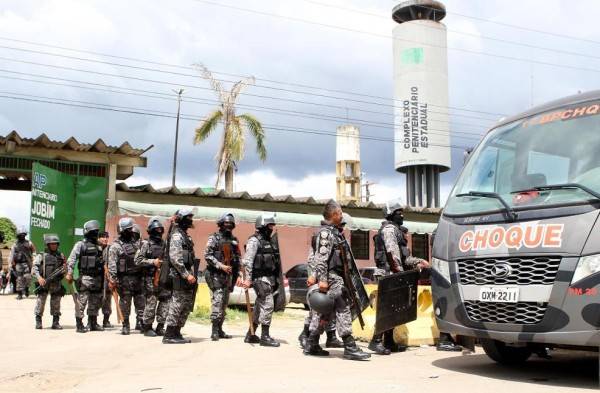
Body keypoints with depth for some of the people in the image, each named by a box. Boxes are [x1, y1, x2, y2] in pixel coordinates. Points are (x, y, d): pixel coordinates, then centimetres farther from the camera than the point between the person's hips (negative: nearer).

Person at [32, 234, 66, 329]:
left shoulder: (60, 255, 11)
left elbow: (64, 271, 16)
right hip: (44, 284, -3)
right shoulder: (41, 256, 0)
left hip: (56, 285, 3)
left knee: (56, 304, 6)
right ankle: (38, 322, 6)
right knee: (40, 302, -6)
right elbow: (34, 269, -9)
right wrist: (39, 277, -26)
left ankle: (56, 323, 14)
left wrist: (64, 268, -8)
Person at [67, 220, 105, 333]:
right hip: (85, 278, -6)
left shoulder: (99, 246, 15)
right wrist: (69, 273, -24)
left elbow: (103, 262, 19)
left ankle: (93, 324, 22)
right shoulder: (80, 245, -4)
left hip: (97, 278, 7)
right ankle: (79, 325, 2)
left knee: (95, 303, 12)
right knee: (81, 302, -5)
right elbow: (71, 260, -13)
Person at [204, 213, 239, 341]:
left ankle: (220, 329, 17)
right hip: (215, 274, -6)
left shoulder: (234, 240, 15)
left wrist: (236, 274, 9)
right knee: (217, 300, -14)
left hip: (228, 276, 6)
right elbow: (207, 255, -11)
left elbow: (237, 258, 18)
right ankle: (214, 331, -13)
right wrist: (221, 265, -19)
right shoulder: (214, 238, -3)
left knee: (224, 303, 9)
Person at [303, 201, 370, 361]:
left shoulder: (333, 232, 19)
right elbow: (321, 258, -20)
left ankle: (311, 345, 18)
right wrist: (322, 279, -24)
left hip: (336, 277, 10)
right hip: (331, 278, -10)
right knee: (342, 310, -10)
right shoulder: (325, 232, -12)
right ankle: (350, 347, -9)